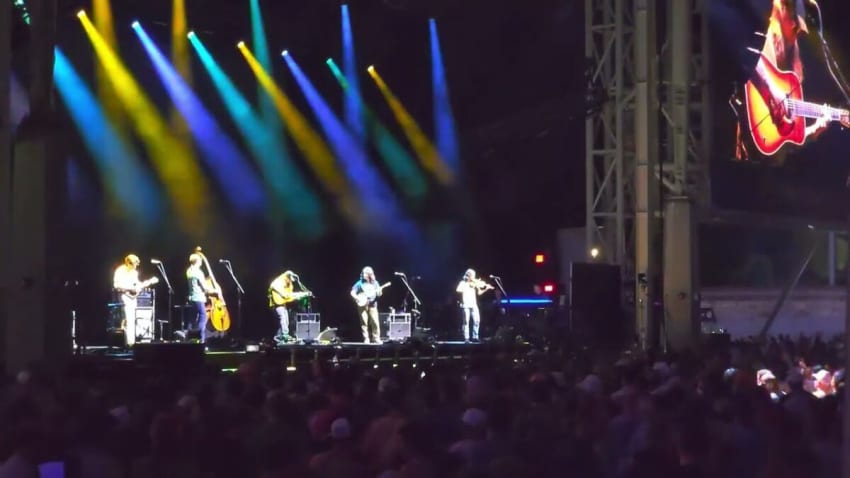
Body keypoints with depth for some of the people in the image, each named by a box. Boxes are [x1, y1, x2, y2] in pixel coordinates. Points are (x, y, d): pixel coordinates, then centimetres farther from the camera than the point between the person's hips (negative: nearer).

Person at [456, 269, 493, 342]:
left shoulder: (474, 284, 15)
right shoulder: (463, 283, 0)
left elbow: (479, 293, 17)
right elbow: (458, 290, -16)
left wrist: (486, 288, 5)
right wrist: (467, 287, -22)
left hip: (474, 305, 5)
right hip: (466, 305, -5)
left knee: (476, 320, -2)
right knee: (466, 321, -8)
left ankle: (475, 337, 7)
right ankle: (466, 338, -6)